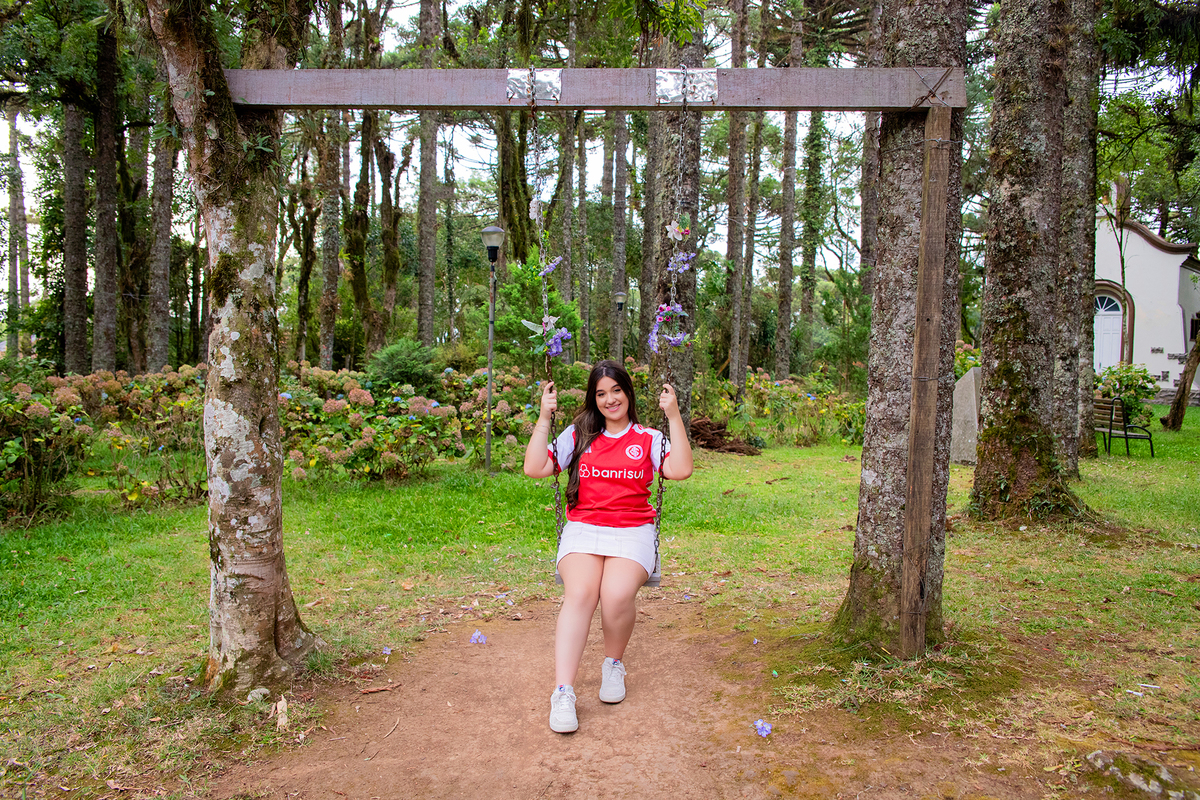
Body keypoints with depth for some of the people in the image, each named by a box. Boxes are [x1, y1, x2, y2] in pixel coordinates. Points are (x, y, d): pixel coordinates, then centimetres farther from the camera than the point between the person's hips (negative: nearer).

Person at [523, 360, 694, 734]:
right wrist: (544, 417, 0)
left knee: (617, 594, -30)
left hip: (632, 533, 0)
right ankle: (563, 694, -28)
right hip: (582, 530, 1)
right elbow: (534, 468, 4)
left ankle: (614, 665, 2)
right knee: (580, 593, -30)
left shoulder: (648, 438, 12)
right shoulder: (578, 435, 14)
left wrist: (674, 416, -8)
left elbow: (681, 470, -6)